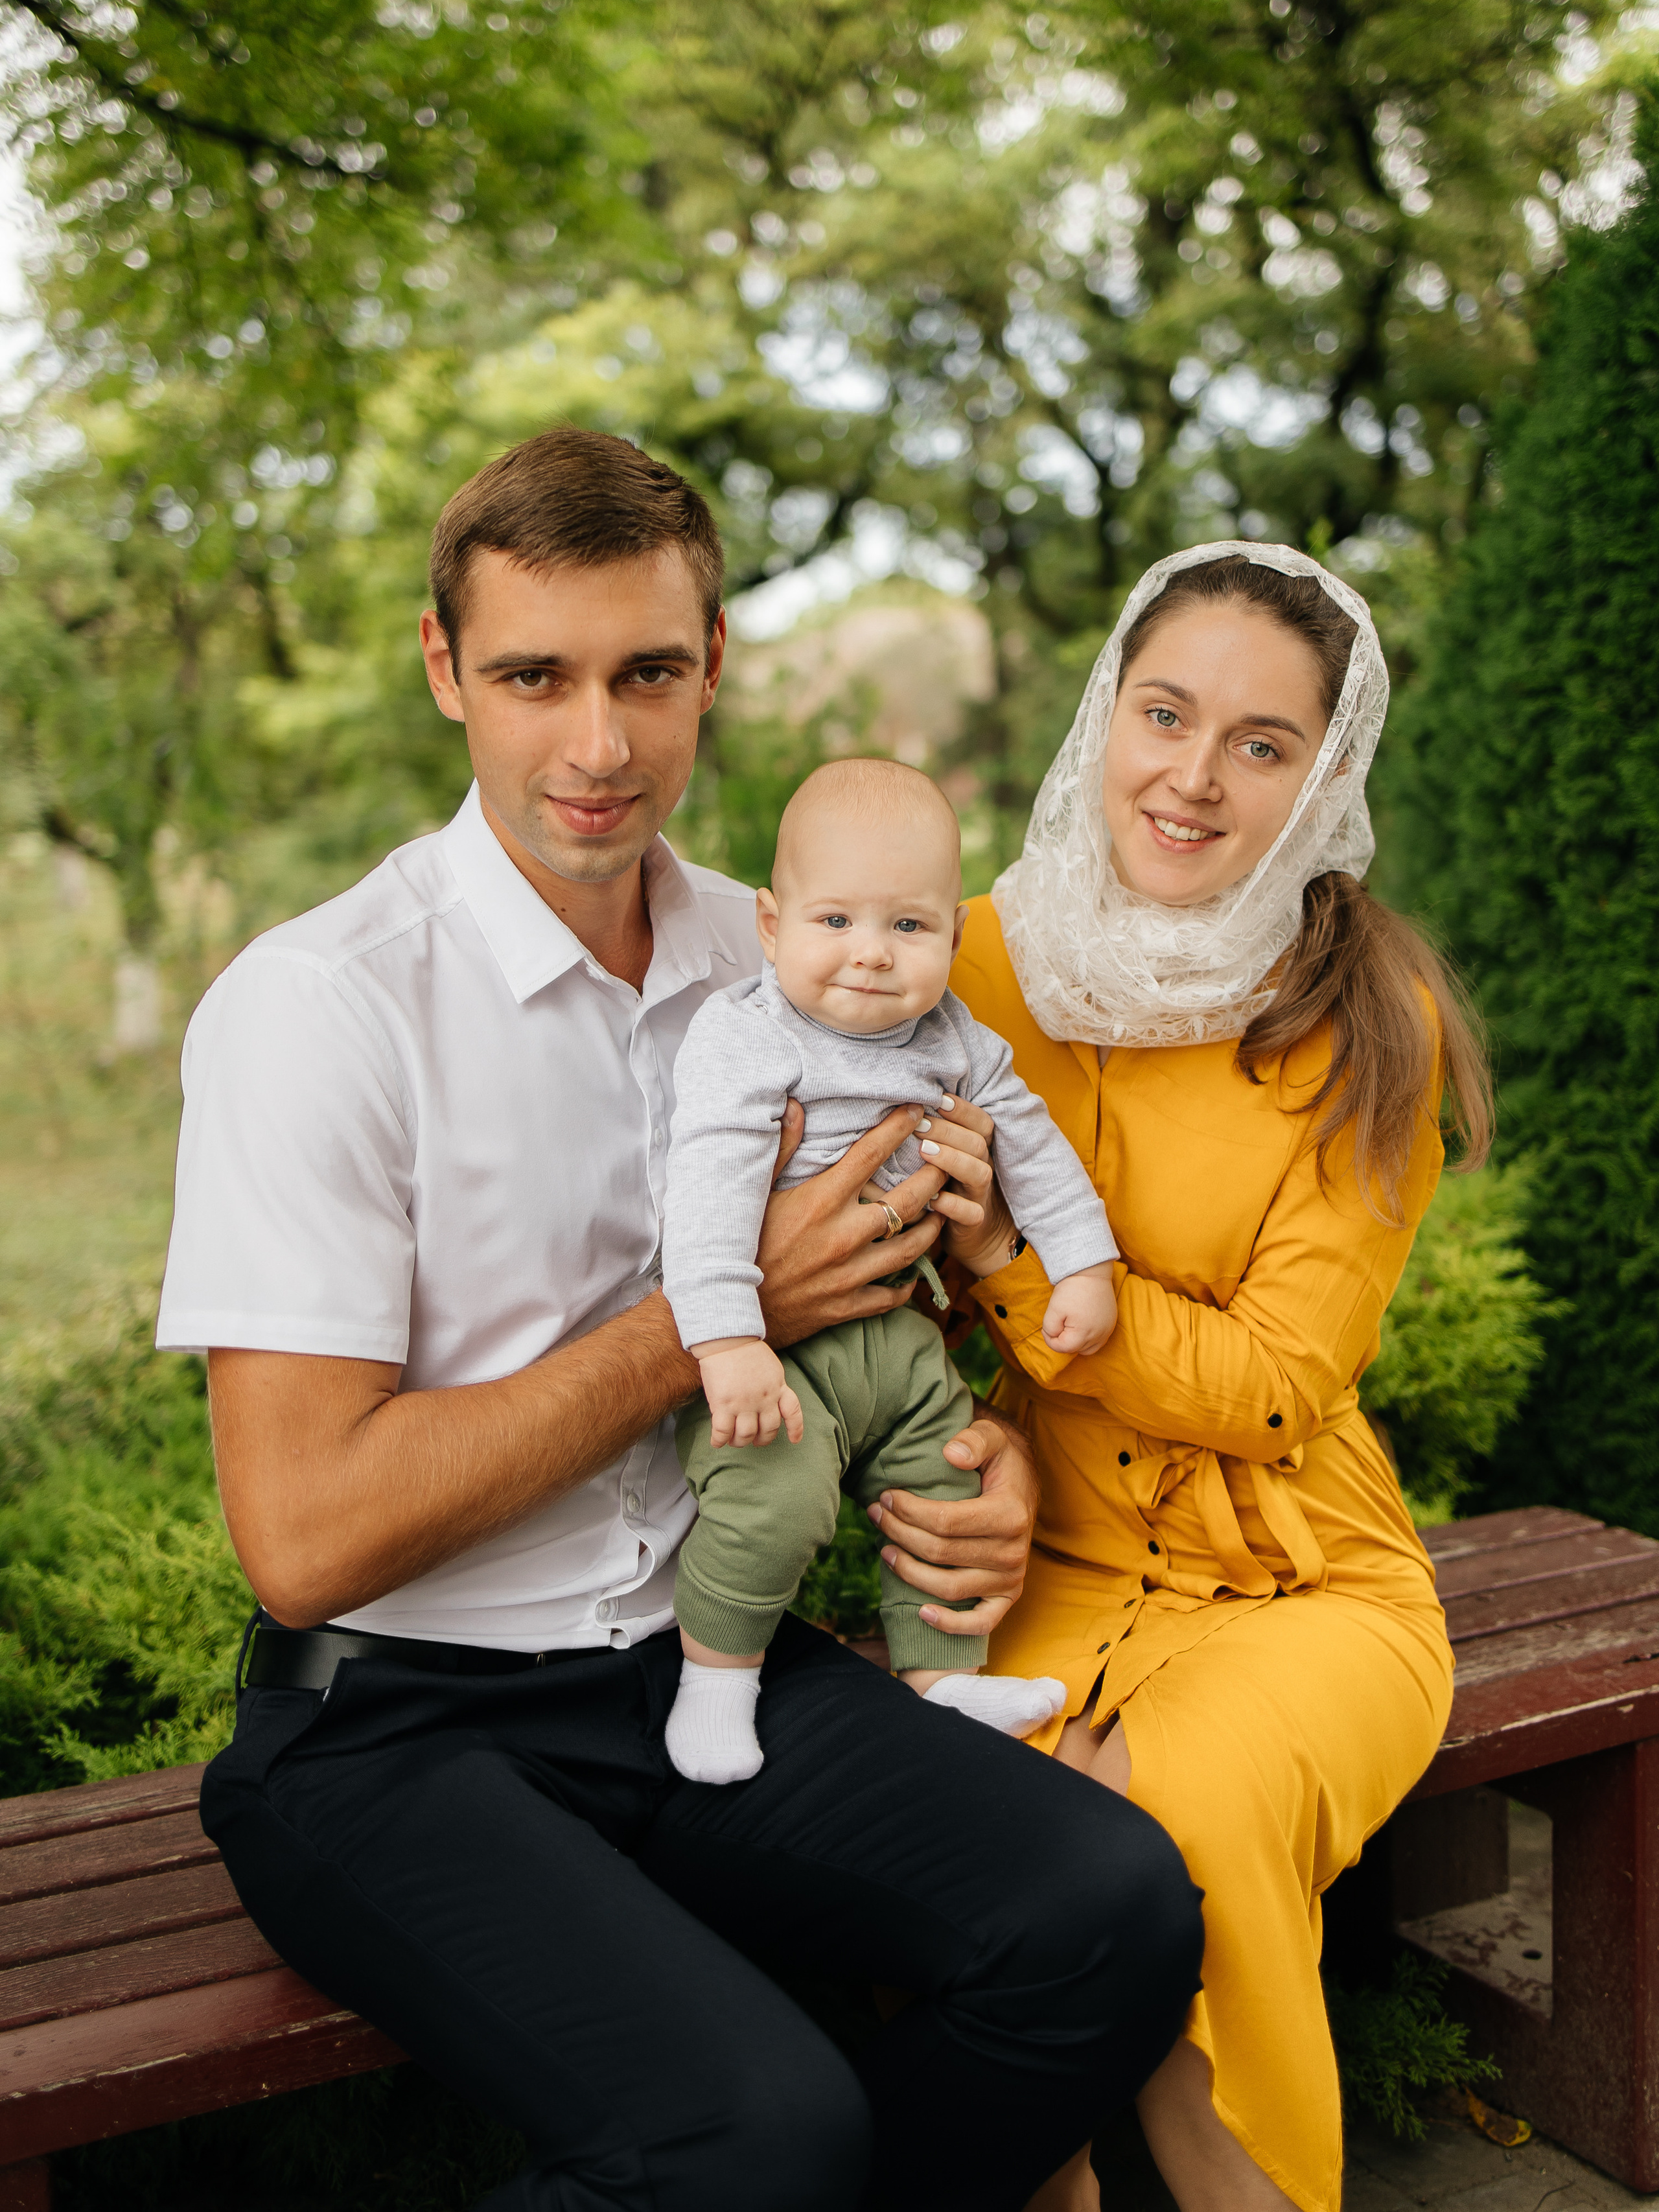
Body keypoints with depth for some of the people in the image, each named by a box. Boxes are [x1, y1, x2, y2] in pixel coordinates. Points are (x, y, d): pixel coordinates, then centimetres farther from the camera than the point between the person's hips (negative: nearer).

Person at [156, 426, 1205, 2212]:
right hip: (397, 1729, -5)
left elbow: (876, 1299, 21)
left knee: (1117, 1912, -19)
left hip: (708, 1662, 6)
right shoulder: (320, 1005, -13)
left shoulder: (777, 966, 6)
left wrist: (980, 1453, -2)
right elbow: (305, 1536, -17)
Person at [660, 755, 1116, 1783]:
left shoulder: (954, 1042, 4)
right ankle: (715, 1674, -2)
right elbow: (710, 1192, -27)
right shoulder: (743, 1040, -17)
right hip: (773, 1345, -7)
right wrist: (728, 1341, -37)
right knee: (776, 1495, -26)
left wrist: (1085, 1267, 9)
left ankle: (942, 1676, 29)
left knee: (952, 1489, 10)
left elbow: (1032, 1145, 16)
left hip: (899, 1340, 7)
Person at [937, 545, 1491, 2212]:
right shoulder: (978, 963, 0)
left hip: (1304, 1581, -1)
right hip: (1051, 1569, 2)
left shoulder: (1372, 1026, -6)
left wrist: (1004, 1252, -20)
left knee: (1189, 1807, -31)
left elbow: (1269, 1385, -10)